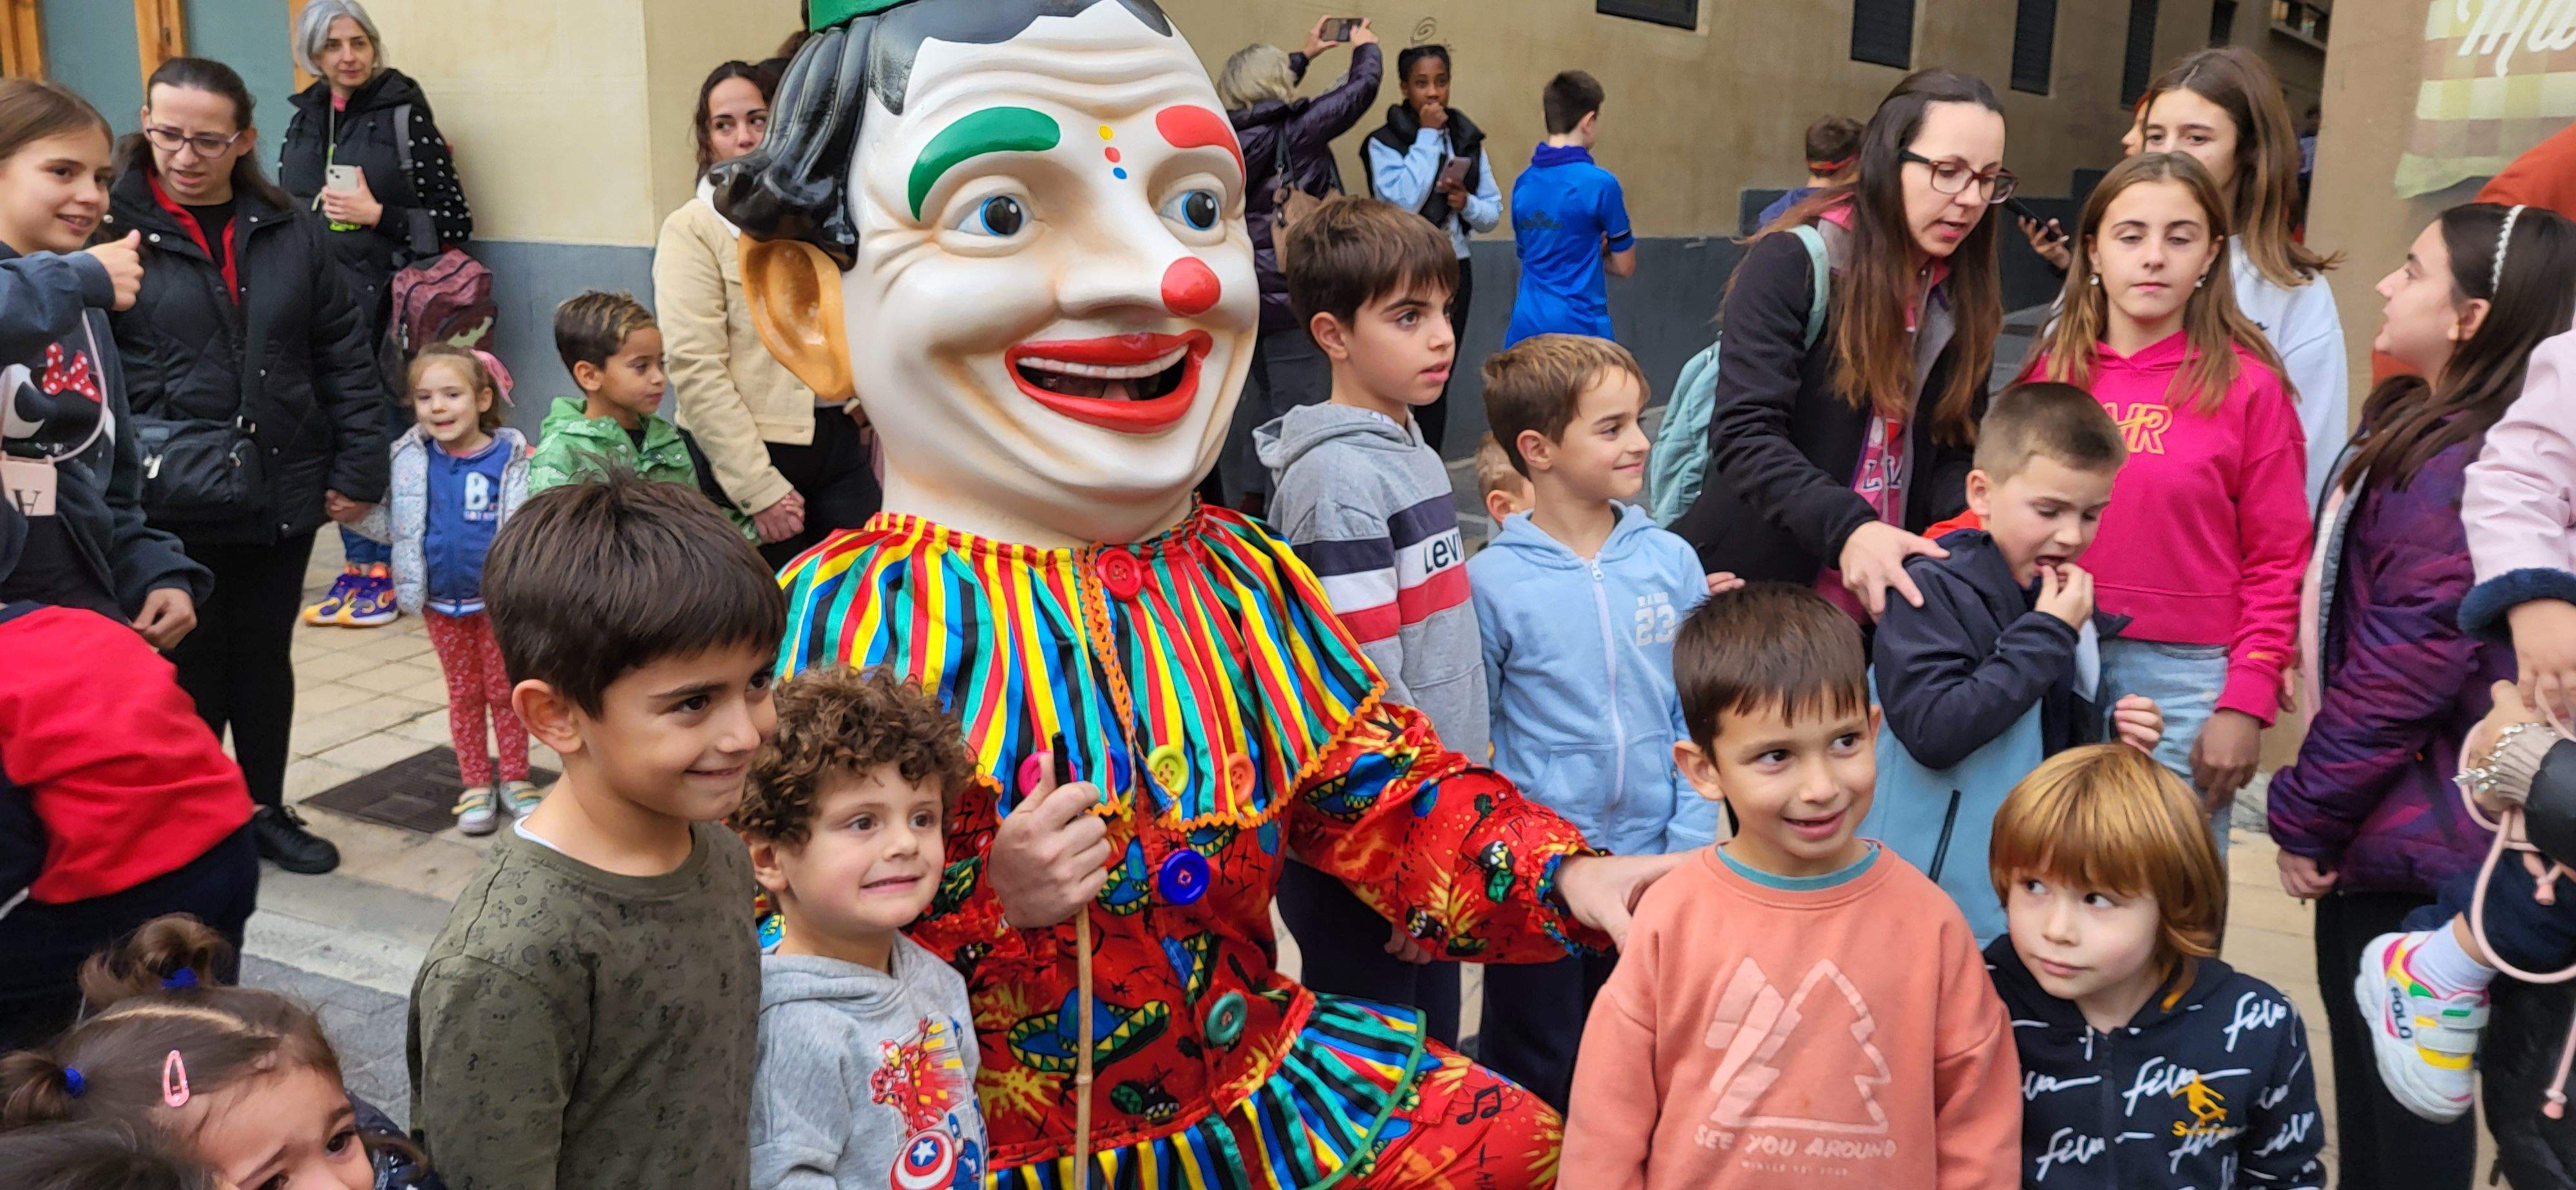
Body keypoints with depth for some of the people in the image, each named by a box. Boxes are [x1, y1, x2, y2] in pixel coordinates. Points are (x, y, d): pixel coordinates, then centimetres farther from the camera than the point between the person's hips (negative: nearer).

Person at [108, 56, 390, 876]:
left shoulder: (289, 231, 4)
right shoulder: (113, 227, -7)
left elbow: (348, 354, 6)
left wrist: (359, 466, 2)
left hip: (283, 493, 3)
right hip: (170, 506, -3)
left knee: (265, 663, 17)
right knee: (189, 673, 9)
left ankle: (267, 811, 34)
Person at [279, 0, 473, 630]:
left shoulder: (404, 115, -5)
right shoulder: (302, 122, 11)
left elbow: (456, 223, -8)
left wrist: (377, 214, -16)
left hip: (386, 307, -5)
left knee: (388, 441, -2)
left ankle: (387, 572, 10)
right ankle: (357, 566, 21)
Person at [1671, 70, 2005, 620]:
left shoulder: (1963, 298, 4)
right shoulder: (1793, 266, -14)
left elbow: (1953, 450, 4)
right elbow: (1745, 434, -22)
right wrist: (1846, 529, -36)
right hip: (1755, 584, -5)